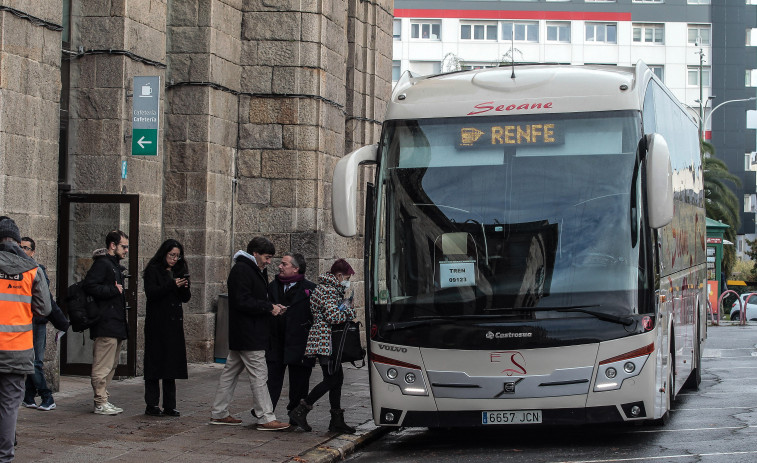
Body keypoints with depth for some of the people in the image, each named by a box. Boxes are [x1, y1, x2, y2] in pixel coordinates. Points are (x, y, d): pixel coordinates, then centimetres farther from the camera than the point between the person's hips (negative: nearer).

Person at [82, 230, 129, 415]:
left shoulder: (115, 266, 22)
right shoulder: (102, 264, -10)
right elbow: (88, 286, -21)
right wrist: (113, 290, -18)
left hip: (116, 324, 10)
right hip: (106, 325, -10)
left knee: (111, 365, 13)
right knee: (103, 365, -8)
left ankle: (102, 400, 18)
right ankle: (100, 403, -6)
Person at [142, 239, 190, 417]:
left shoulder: (178, 271, 15)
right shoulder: (153, 270, -2)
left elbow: (186, 298, 12)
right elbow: (151, 293, -15)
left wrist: (184, 288, -9)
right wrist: (172, 285, -23)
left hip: (174, 323, 6)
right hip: (157, 324, -6)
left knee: (172, 362, 5)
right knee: (155, 362, -5)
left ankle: (169, 406, 8)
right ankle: (151, 405, -2)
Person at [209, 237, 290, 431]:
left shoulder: (255, 270, 17)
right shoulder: (241, 270, -15)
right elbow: (243, 302, -23)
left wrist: (272, 307, 7)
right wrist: (269, 307, -17)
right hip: (248, 335, -11)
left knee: (231, 371, 14)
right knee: (259, 375, -8)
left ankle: (219, 413, 20)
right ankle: (265, 418, -6)